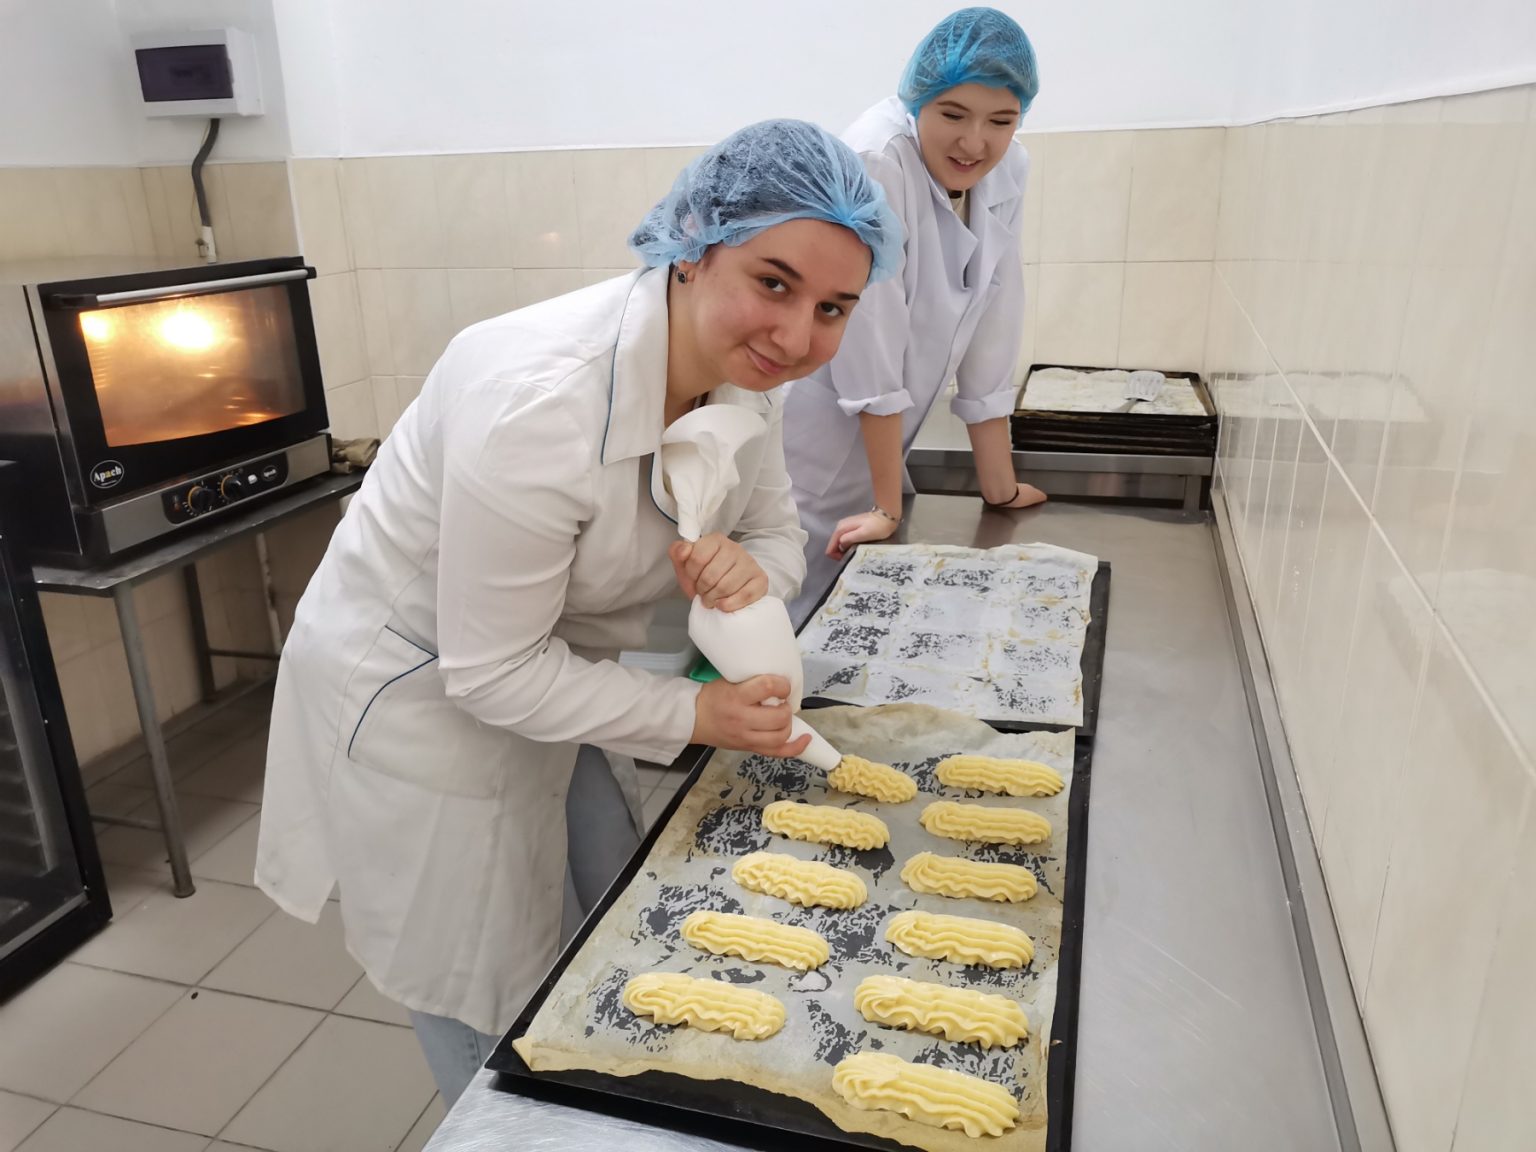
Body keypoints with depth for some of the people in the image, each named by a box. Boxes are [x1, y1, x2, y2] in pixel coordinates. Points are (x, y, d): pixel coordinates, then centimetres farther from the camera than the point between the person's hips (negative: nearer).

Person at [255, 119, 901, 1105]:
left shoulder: (746, 370, -13)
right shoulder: (540, 401, -37)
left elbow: (778, 533, 0)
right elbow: (490, 673, -29)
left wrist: (752, 572, -24)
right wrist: (692, 714, -26)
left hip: (546, 675, 7)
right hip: (416, 698, -7)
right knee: (495, 1010, 11)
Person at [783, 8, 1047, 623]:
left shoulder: (1007, 172, -3)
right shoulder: (873, 162, -24)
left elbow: (991, 327, 1)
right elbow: (871, 349, -23)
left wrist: (1000, 485, 4)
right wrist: (889, 506, -17)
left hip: (875, 444, 7)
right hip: (809, 451, -6)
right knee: (805, 624, 3)